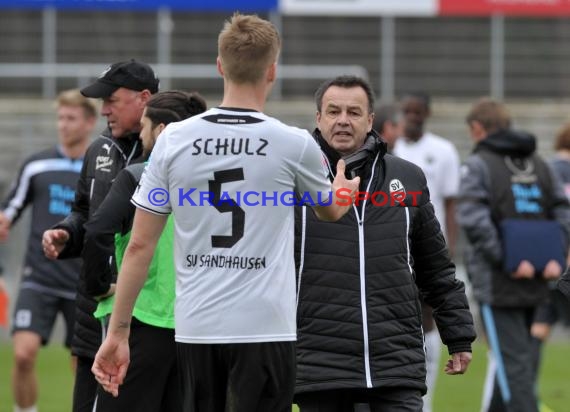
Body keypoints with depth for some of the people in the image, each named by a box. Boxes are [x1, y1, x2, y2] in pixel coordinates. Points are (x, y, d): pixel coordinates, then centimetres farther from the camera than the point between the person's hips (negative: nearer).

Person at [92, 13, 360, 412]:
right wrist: (349, 188, 43)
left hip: (195, 329, 3)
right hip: (264, 329, -3)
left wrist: (118, 332, 8)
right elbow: (332, 210, 19)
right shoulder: (294, 144, -4)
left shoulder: (174, 139, 1)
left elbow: (139, 245, 1)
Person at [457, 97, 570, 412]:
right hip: (534, 284, 6)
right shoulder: (538, 165, 13)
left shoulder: (477, 165, -6)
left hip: (497, 283, -6)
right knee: (513, 359, 19)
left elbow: (474, 220, -21)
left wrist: (505, 260, -19)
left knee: (513, 364, -7)